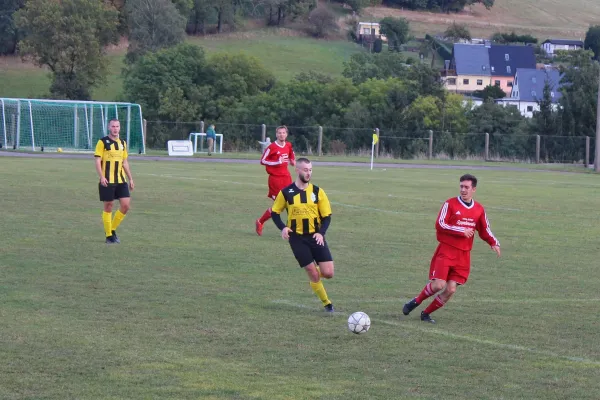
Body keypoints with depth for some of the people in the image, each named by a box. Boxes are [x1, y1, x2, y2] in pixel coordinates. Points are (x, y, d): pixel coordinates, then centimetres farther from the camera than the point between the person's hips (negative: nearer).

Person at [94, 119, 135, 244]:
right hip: (107, 181, -5)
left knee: (125, 206, -3)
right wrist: (102, 177, -21)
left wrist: (130, 179, 16)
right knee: (108, 207, 0)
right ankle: (109, 235, 9)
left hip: (121, 180, 5)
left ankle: (112, 229, 15)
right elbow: (97, 161, -9)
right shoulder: (102, 142, -5)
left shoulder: (122, 143, 12)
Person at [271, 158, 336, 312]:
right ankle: (326, 303, 14)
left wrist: (321, 233, -15)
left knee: (328, 273, -6)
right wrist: (282, 227, -13)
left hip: (315, 237, 2)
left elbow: (327, 216, 2)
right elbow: (275, 212, 6)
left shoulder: (317, 191, 0)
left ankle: (314, 271, 29)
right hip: (297, 238, -2)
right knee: (313, 274, -4)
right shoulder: (286, 192, -4)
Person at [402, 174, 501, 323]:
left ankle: (426, 313, 13)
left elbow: (484, 231, 17)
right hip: (446, 251, -4)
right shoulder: (450, 204, -5)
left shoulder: (479, 210, 9)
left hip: (463, 255, 4)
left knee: (451, 289, -3)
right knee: (439, 284, -17)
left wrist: (494, 243, -1)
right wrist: (461, 231, -17)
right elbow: (440, 224, -12)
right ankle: (415, 302, 9)